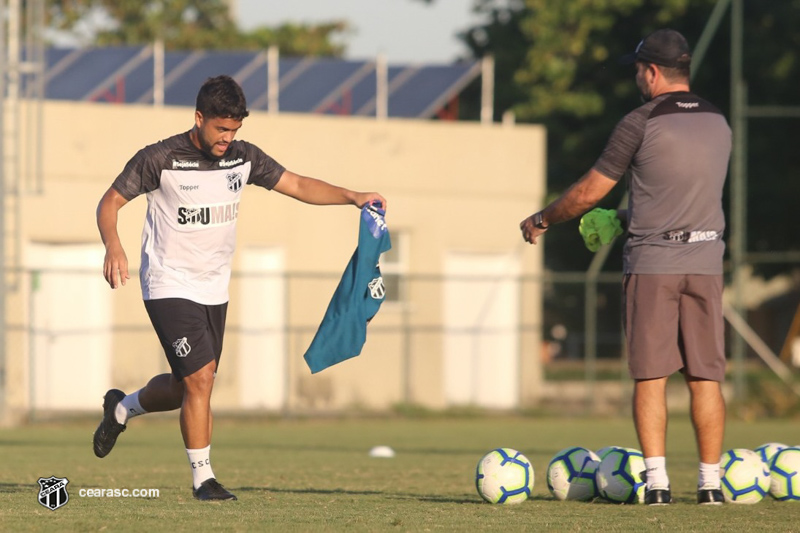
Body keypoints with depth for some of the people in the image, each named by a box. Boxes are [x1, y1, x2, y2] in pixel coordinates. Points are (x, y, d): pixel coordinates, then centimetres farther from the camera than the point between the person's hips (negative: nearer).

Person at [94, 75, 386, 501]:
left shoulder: (242, 158, 0)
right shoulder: (160, 159, -15)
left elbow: (297, 185, 5)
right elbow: (110, 202, -9)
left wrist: (353, 197, -8)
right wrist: (113, 246, -28)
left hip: (214, 290, 6)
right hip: (170, 286, -6)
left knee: (187, 386, 13)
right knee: (200, 378, -16)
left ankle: (121, 409, 42)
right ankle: (203, 479, -4)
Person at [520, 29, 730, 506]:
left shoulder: (641, 124, -8)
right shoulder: (718, 124, 9)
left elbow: (589, 191, -3)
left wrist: (542, 221, 14)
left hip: (652, 262, -4)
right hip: (705, 260, 4)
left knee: (650, 376, -1)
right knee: (706, 375, 5)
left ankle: (657, 480, -8)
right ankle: (711, 481, 2)